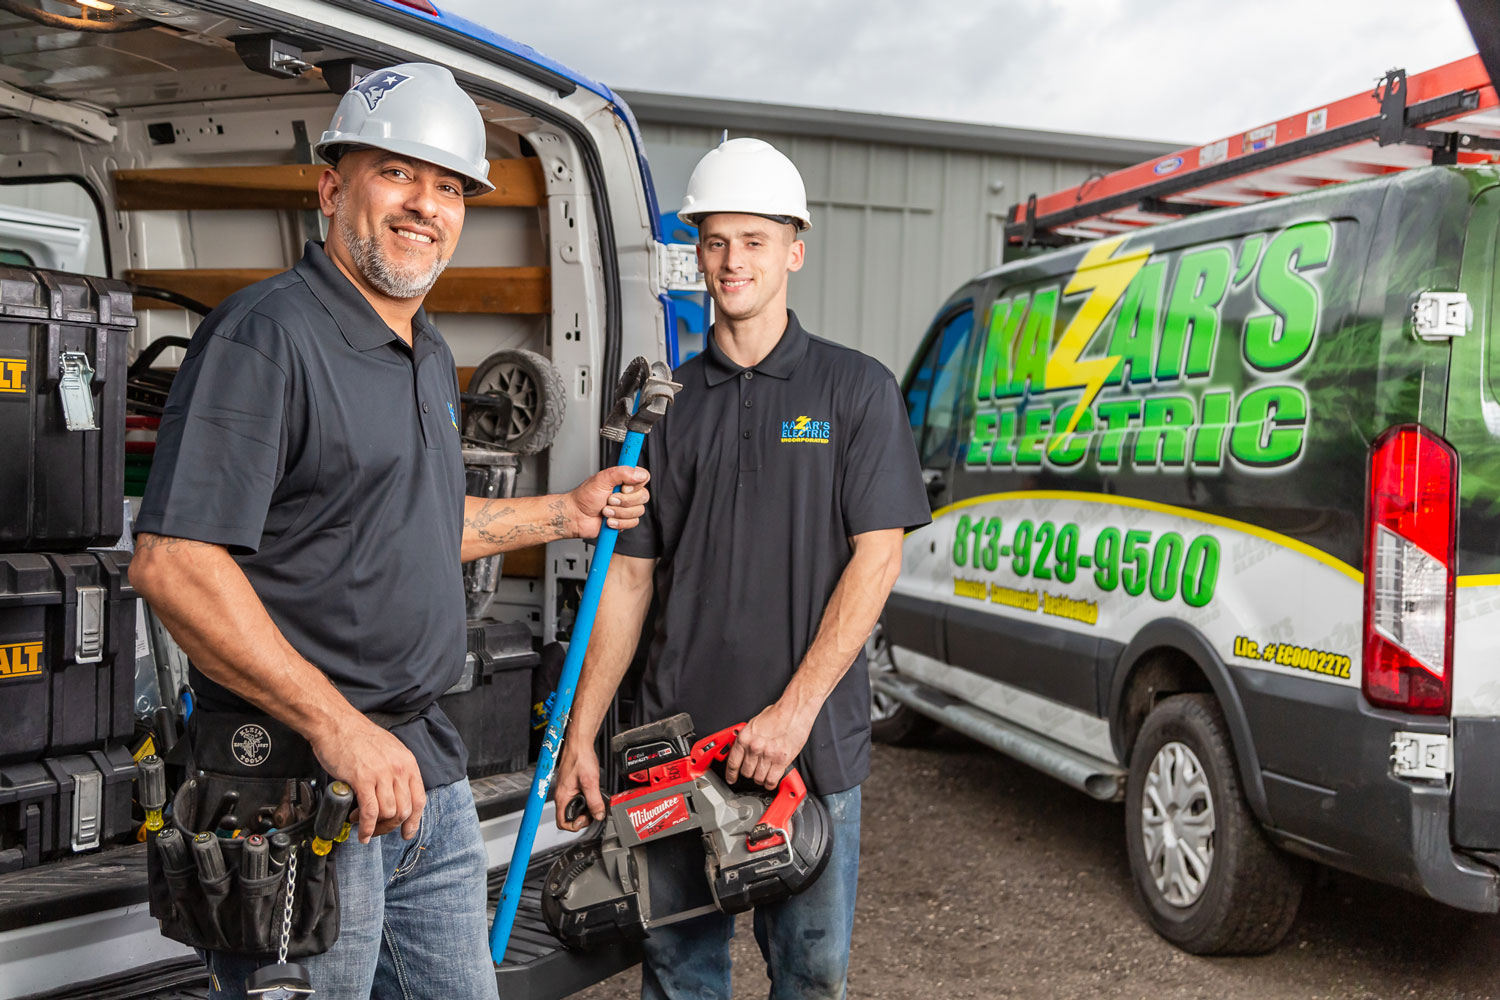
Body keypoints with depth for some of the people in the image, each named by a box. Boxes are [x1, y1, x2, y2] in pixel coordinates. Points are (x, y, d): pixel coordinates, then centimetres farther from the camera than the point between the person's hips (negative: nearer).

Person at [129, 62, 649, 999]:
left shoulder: (432, 356, 14)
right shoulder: (266, 335, -16)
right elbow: (173, 563, -24)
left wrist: (567, 512, 24)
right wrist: (340, 729, -25)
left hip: (432, 772, 9)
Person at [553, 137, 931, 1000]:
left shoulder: (856, 389, -1)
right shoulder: (667, 403, 8)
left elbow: (877, 558, -7)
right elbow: (629, 575, 8)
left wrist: (794, 711, -15)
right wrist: (581, 733, 2)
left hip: (813, 742, -2)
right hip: (677, 737, 3)